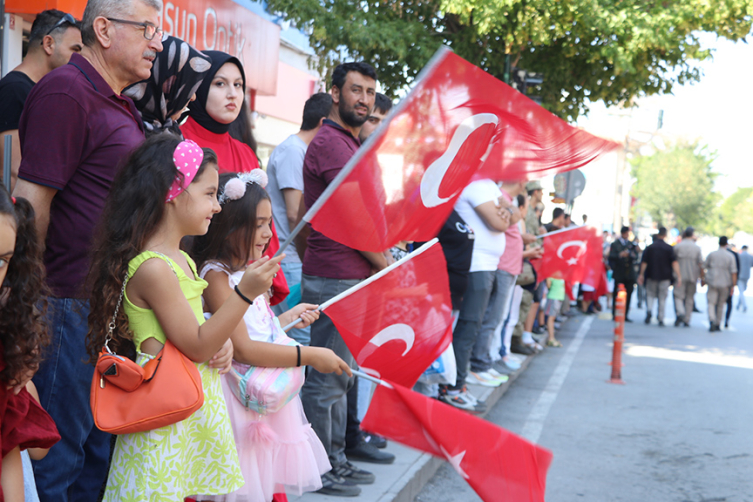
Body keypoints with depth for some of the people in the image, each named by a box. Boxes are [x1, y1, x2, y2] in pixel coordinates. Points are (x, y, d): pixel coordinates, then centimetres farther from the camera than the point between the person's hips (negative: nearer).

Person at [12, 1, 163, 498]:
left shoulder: (119, 105, 17)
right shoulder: (65, 93, -13)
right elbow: (30, 201, -18)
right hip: (71, 305, -10)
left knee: (103, 447, 17)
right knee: (60, 452, 1)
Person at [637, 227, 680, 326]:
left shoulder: (649, 248, 0)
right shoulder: (669, 248, -5)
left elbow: (644, 262, 1)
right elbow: (674, 263, -11)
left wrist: (641, 274, 10)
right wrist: (679, 276, -13)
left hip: (651, 276, 1)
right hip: (665, 277, -1)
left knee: (650, 294, 12)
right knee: (662, 298, 6)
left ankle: (649, 310, -14)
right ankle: (660, 319, 6)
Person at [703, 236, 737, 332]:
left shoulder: (711, 254, -2)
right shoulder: (730, 256, -5)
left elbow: (704, 267, 4)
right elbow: (733, 273, -7)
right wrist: (733, 286, -2)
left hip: (713, 283, 0)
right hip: (725, 284, 1)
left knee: (711, 303, 0)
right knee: (721, 304, 14)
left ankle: (712, 321, -24)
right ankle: (717, 325, 20)